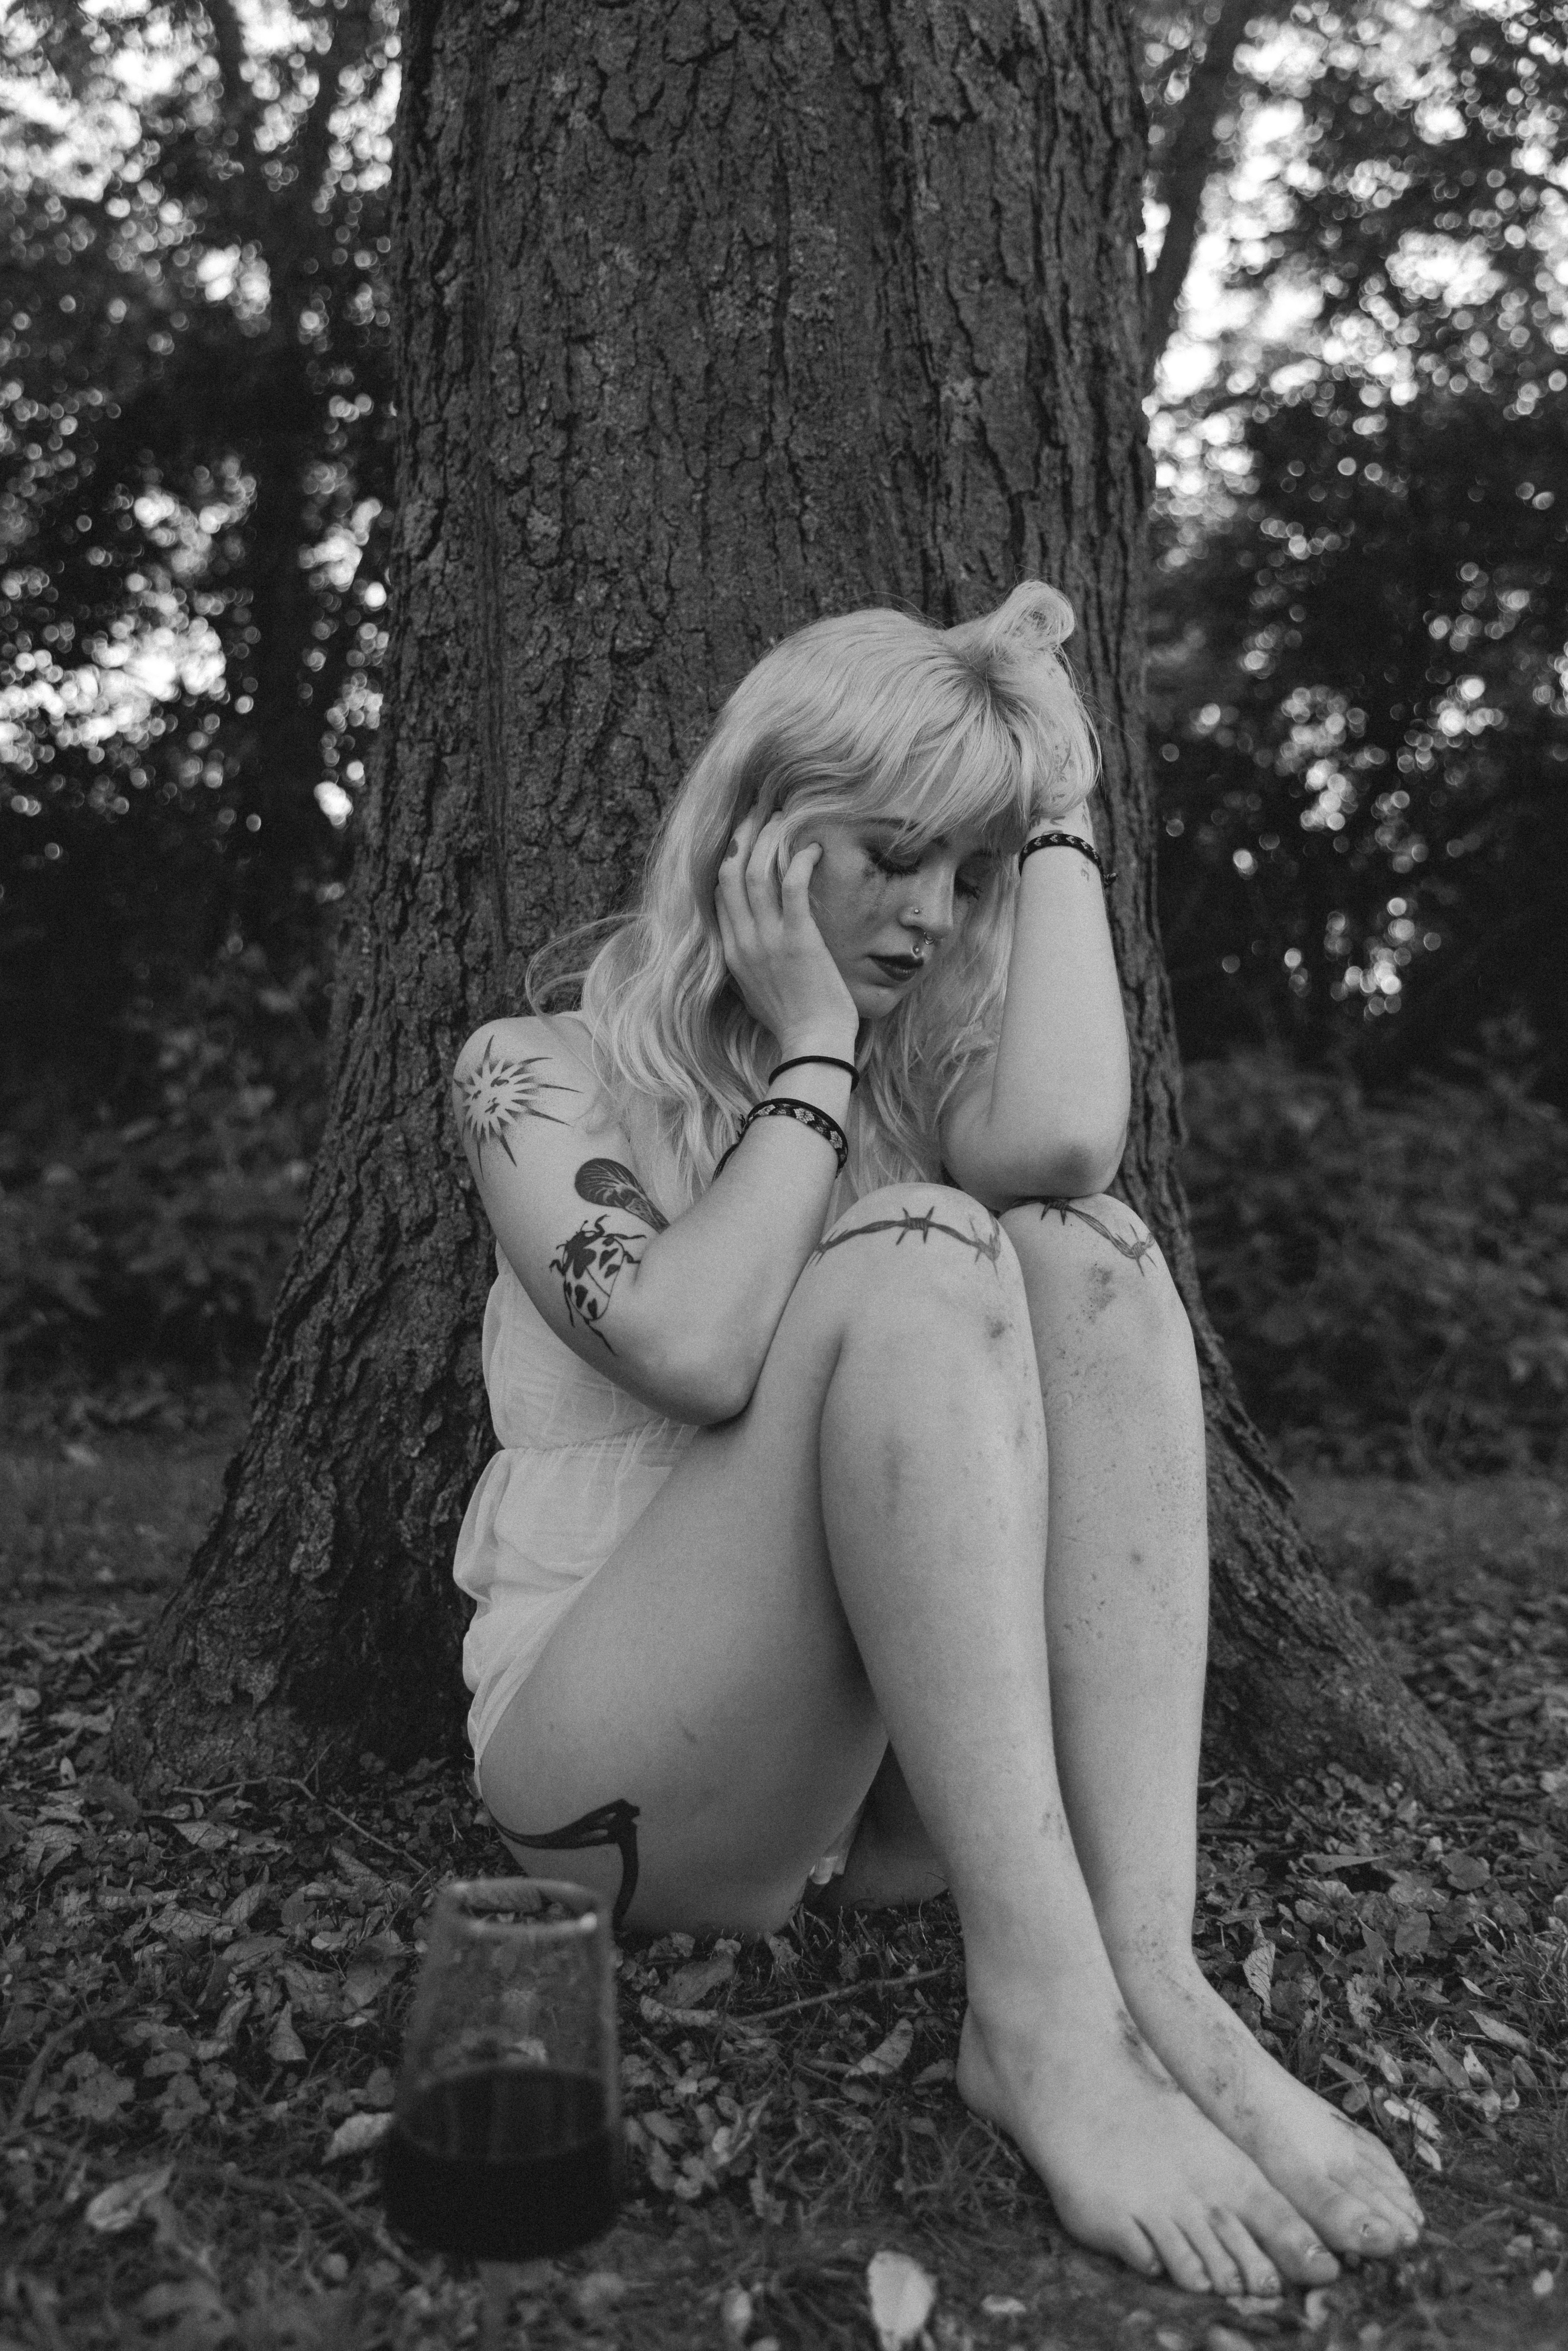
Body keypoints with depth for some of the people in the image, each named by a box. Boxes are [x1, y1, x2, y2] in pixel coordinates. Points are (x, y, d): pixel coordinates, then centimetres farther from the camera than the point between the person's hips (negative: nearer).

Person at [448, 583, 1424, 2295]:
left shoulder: (919, 1077, 12)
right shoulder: (541, 1068, 1)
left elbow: (1061, 1143, -15)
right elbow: (694, 1351, -20)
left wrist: (1059, 810, -5)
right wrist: (811, 1045, -10)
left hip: (896, 1768, 4)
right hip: (608, 1757, -4)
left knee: (1085, 1253, -20)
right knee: (918, 1255, -27)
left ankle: (1150, 1973, -30)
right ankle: (1044, 2015, -34)